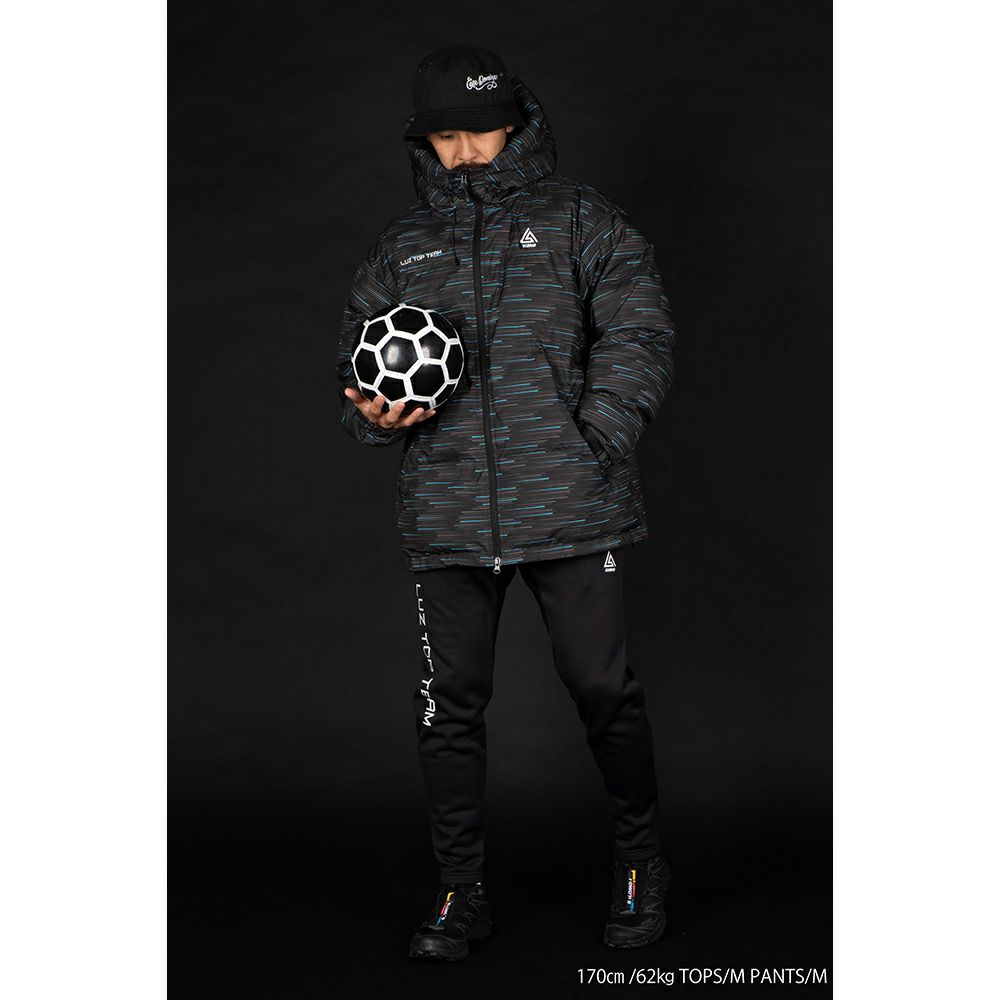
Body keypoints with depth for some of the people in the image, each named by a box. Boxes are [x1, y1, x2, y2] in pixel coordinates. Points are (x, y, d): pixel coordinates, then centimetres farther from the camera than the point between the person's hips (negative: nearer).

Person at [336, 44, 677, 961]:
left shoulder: (582, 222, 7)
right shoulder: (402, 248, 16)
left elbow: (638, 337, 0)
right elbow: (361, 359, 20)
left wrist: (591, 446, -11)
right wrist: (374, 413, -4)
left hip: (571, 508, -2)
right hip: (448, 519, 3)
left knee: (602, 688, 0)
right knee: (449, 704, 2)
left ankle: (641, 860, 24)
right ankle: (461, 891, 16)